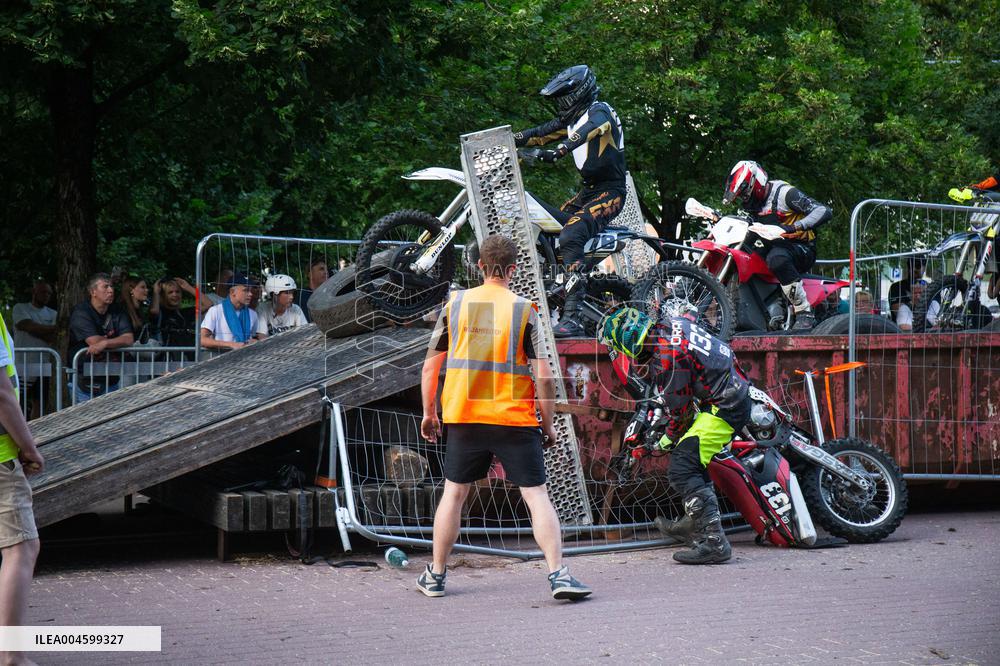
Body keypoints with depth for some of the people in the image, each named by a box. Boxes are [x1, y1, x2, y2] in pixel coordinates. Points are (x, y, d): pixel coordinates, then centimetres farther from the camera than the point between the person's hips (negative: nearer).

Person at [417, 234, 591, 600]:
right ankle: (558, 574, -10)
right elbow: (543, 376, -8)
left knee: (453, 493, 15)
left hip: (463, 417, 3)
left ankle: (436, 576, 23)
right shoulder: (523, 309, -5)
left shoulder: (455, 304, 3)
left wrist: (428, 413, 18)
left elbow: (430, 366, 6)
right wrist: (548, 424, 3)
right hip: (515, 419, -2)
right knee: (536, 495, 0)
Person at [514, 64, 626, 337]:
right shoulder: (572, 118, 18)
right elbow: (541, 133, 16)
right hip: (589, 190, 10)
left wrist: (560, 150, -47)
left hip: (610, 192, -10)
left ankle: (572, 318, -35)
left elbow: (590, 129, -31)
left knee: (569, 236, -27)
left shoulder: (599, 111, -9)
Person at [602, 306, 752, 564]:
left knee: (682, 470, -14)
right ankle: (694, 525, 37)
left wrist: (670, 437, 6)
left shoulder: (665, 358, -21)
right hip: (738, 395, 10)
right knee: (692, 457, 25)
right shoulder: (673, 324, 7)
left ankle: (714, 542, -18)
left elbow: (679, 407, -13)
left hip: (724, 409, -10)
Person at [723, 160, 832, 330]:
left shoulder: (784, 193, -12)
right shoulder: (754, 203, 13)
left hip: (801, 250, -8)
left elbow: (824, 211, -22)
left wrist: (795, 227, -34)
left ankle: (805, 313, -37)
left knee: (777, 258, -41)